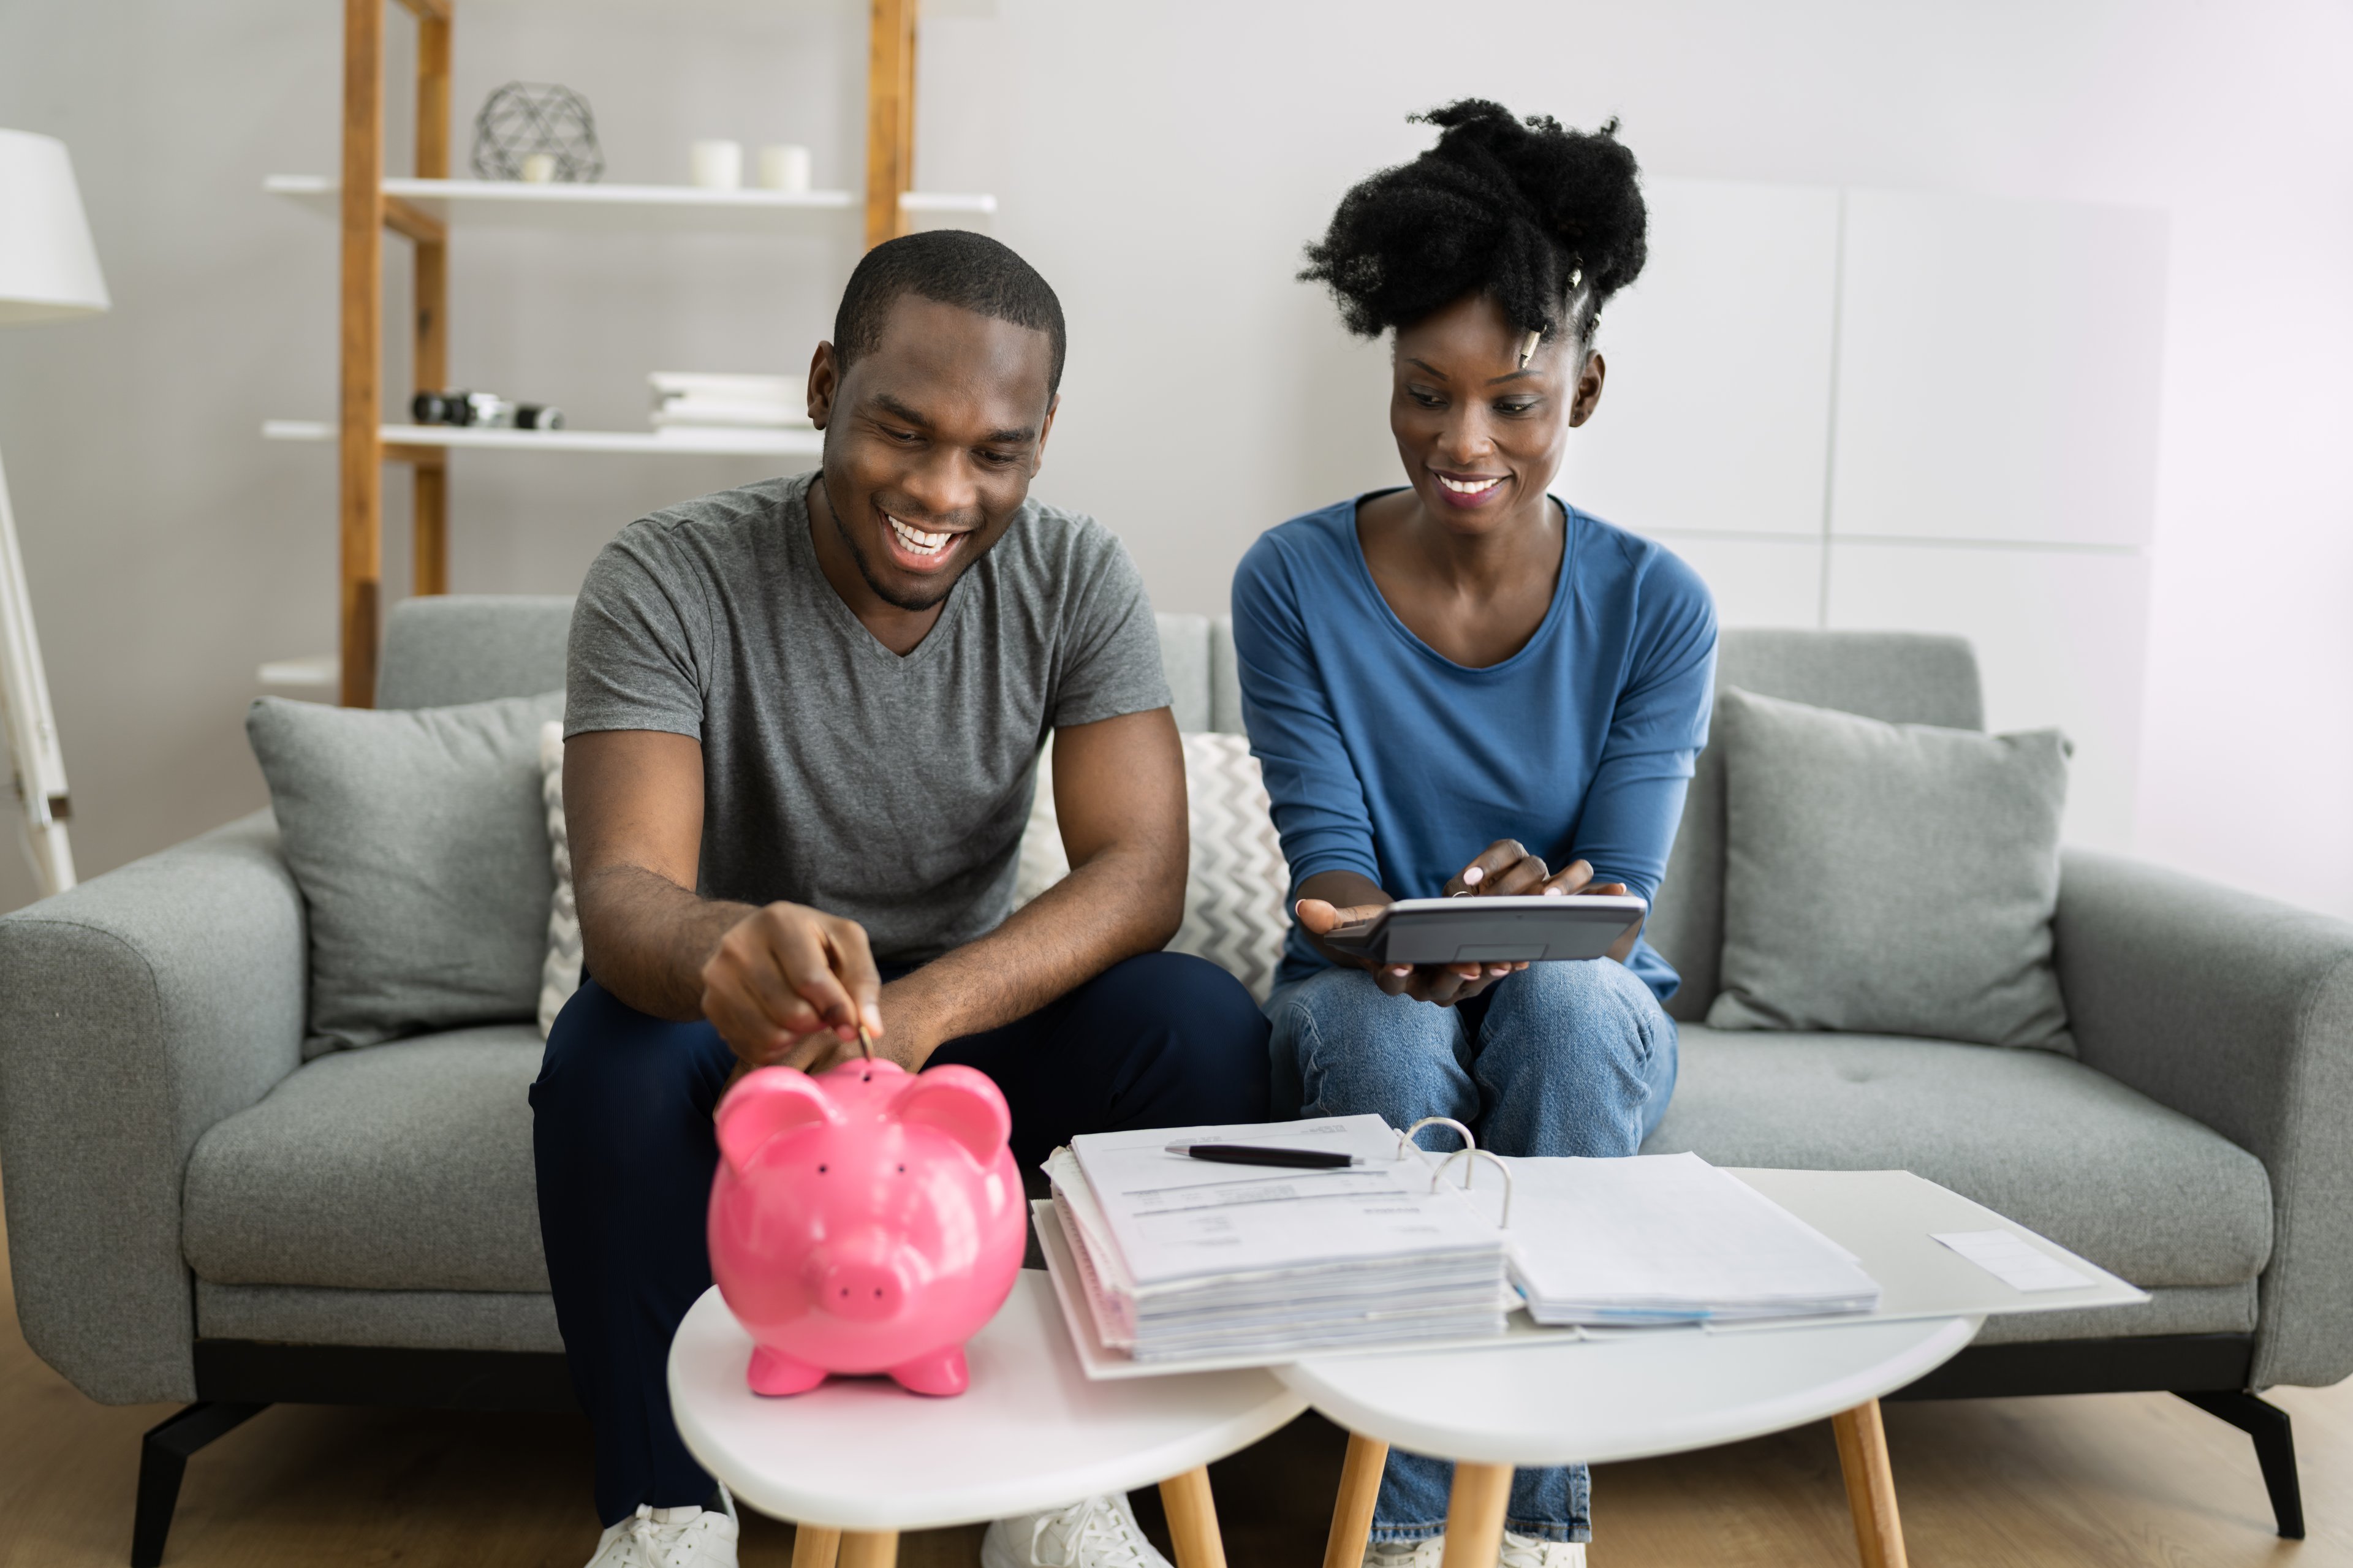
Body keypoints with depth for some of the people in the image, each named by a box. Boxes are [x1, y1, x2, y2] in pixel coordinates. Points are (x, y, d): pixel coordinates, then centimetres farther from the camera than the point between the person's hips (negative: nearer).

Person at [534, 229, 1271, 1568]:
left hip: (971, 1014, 2)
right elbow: (624, 891, -30)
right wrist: (721, 951, -57)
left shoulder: (1078, 580, -11)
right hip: (739, 1024, -1)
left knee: (1205, 1022, -25)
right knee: (611, 1055, -34)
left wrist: (909, 1013, -39)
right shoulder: (668, 582, -18)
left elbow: (1141, 871, -21)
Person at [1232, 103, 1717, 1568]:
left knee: (1564, 997, -34)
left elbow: (1619, 894, -9)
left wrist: (1534, 917, -34)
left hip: (1590, 1015, 1)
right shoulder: (1296, 580, -6)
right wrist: (1399, 938, -35)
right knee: (1384, 1028, -35)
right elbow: (1325, 853, -10)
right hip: (1370, 1016, 0)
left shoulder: (1657, 606, -6)